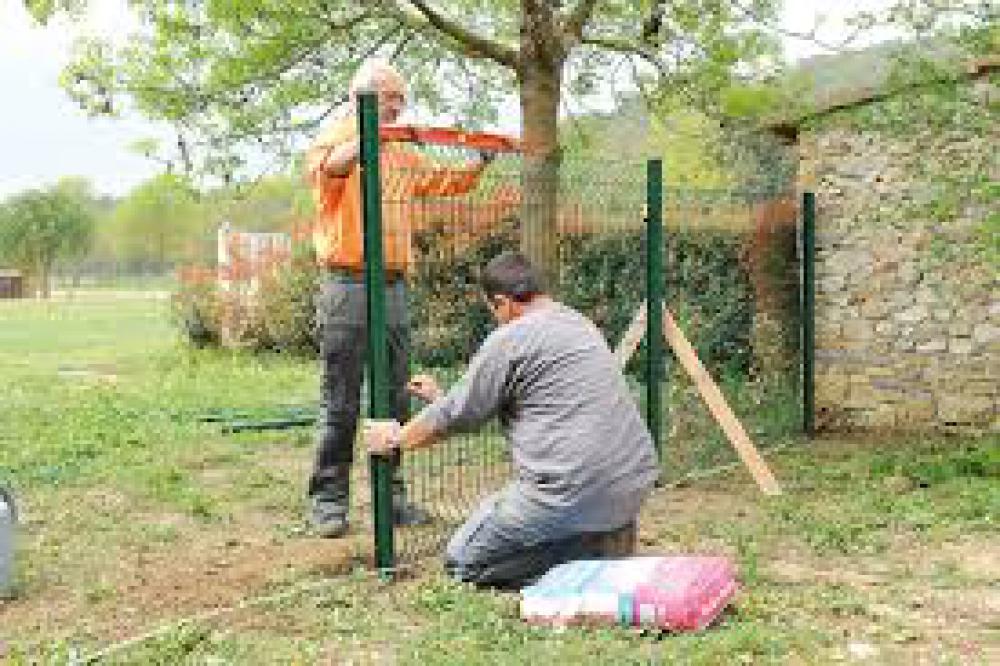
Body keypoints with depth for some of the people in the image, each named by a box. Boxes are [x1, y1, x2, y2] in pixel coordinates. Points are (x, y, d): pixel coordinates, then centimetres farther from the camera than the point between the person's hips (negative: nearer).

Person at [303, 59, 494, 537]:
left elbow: (449, 182, 25)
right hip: (347, 286, -6)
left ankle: (390, 493, 16)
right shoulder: (333, 142, 2)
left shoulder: (403, 159, 20)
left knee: (395, 399, 7)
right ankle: (328, 500, 4)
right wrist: (366, 136, -36)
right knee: (339, 403, -3)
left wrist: (483, 160, 12)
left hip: (394, 286, 6)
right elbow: (328, 166, -21)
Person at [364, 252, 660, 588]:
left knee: (462, 560, 8)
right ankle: (605, 535, 8)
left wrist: (396, 439, 20)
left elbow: (456, 416, 2)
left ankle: (591, 550, -8)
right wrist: (443, 396, 39)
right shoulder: (580, 323, 19)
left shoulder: (509, 340, -7)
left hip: (574, 493, -9)